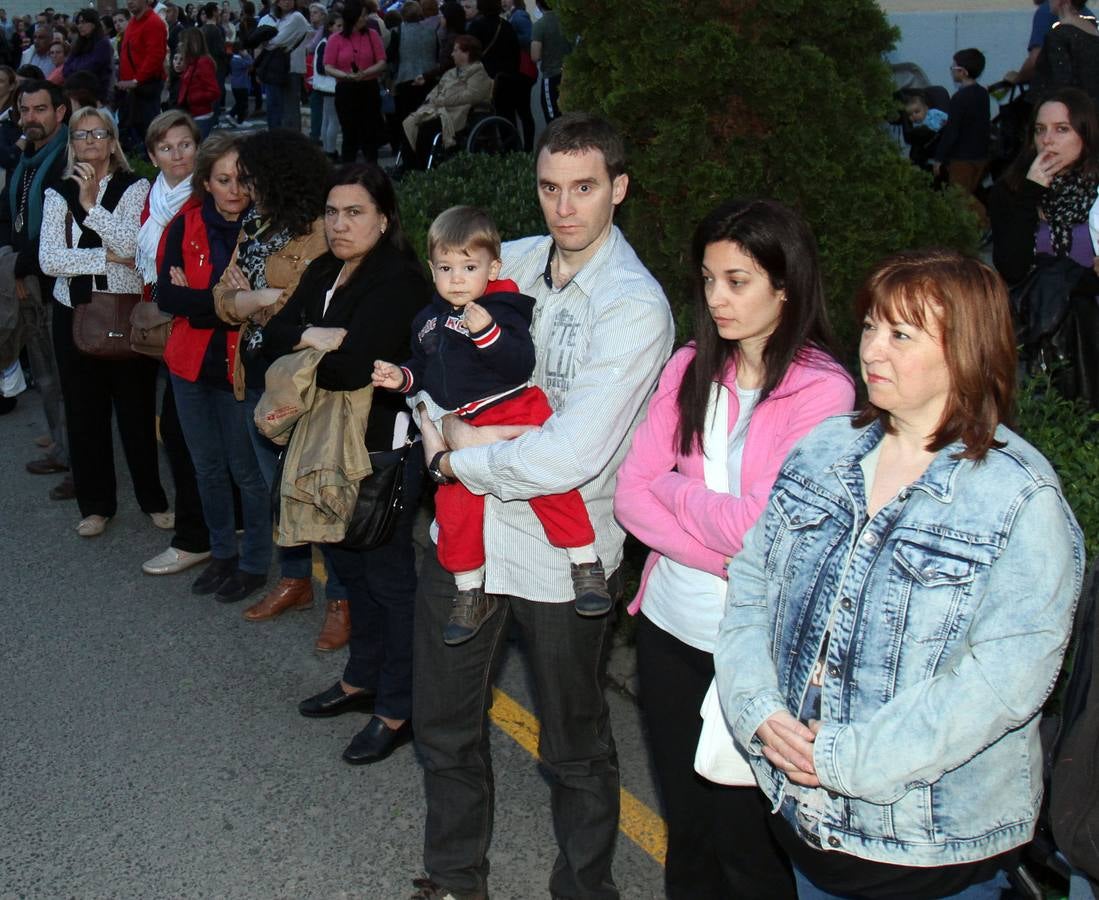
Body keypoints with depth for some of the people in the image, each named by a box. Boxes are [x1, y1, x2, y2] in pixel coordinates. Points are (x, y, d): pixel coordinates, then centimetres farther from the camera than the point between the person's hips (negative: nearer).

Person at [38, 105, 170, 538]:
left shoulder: (134, 188, -1)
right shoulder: (58, 194, 6)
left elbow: (132, 245, -17)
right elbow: (49, 260, -7)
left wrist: (90, 203, -17)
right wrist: (107, 257, -14)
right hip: (74, 314, 3)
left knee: (137, 406, 3)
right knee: (84, 410, 8)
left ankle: (154, 499, 18)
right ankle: (95, 504, 21)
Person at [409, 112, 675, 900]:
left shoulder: (635, 308, -20)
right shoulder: (512, 260, 1)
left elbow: (568, 459, -29)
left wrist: (461, 460, -15)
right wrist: (440, 429, -8)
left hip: (561, 554, -6)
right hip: (465, 531, 6)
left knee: (574, 747, 14)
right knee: (443, 722, 20)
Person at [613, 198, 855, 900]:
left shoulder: (823, 390, -14)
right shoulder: (691, 368, 2)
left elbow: (759, 526, -20)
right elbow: (631, 494, -3)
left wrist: (673, 487, -6)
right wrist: (722, 556, -15)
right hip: (669, 626, 5)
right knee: (685, 821, 20)